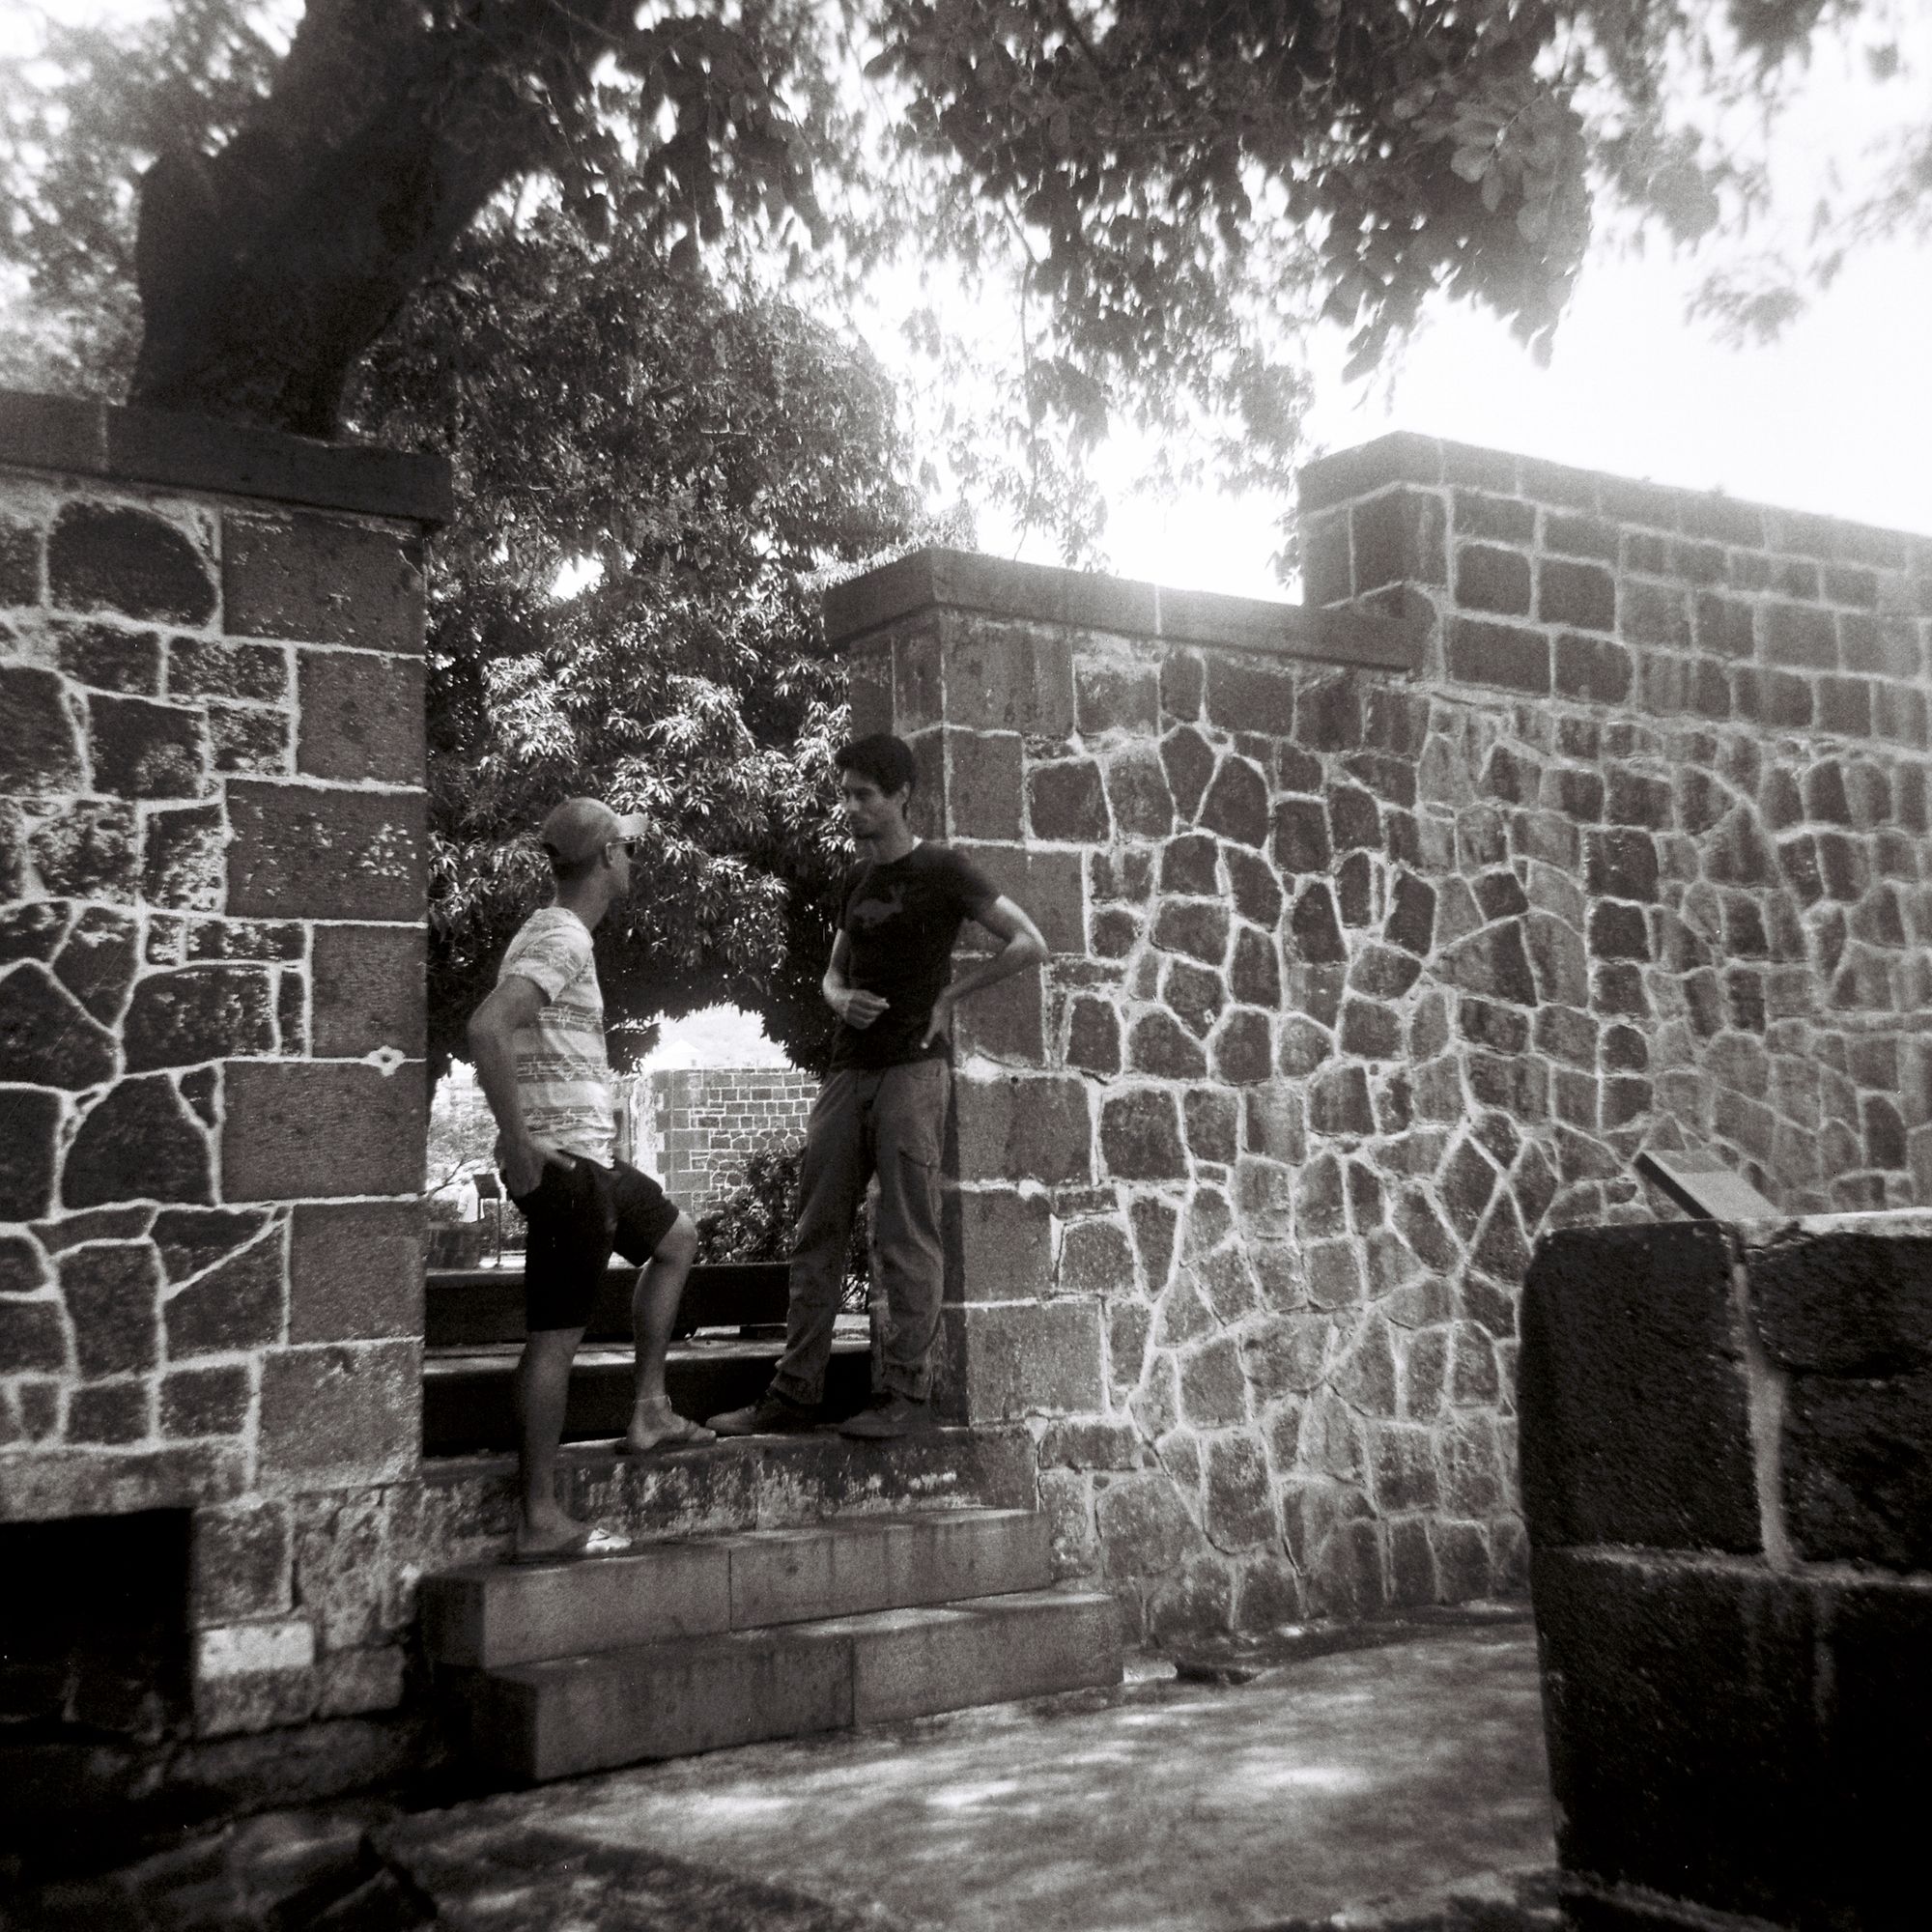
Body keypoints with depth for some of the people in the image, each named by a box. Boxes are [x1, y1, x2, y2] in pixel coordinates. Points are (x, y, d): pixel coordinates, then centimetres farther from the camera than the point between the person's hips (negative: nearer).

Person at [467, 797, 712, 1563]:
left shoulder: (553, 933, 16)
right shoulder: (562, 939, -14)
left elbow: (508, 1040, 25)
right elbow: (486, 1029, -29)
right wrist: (519, 1148, -24)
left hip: (588, 1156, 10)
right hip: (563, 1161, -10)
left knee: (676, 1236, 26)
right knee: (557, 1333, -6)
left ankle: (649, 1409, 27)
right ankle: (539, 1521, 0)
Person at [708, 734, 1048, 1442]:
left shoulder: (942, 870, -2)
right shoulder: (857, 879, 17)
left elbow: (1028, 944, -5)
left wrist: (947, 994, -6)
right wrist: (840, 998, 2)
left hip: (911, 1069, -7)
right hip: (849, 1069, 7)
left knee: (905, 1238, -6)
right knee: (816, 1235, 5)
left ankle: (907, 1390, 0)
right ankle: (794, 1392, 10)